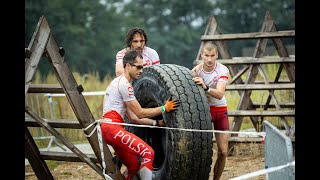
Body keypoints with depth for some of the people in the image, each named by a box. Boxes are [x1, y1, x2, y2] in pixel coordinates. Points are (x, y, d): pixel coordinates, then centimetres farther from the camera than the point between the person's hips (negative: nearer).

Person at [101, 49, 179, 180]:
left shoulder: (120, 82, 24)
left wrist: (157, 123, 17)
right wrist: (164, 108, -6)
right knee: (148, 152, -19)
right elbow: (140, 113, -10)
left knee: (134, 165, 17)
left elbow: (133, 117, 21)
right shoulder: (124, 84, -9)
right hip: (112, 127, -11)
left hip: (108, 129, 11)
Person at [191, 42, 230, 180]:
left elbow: (220, 94, -31)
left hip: (220, 111, 1)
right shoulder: (195, 71, -13)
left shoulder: (223, 70, -16)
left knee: (223, 152, -1)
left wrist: (205, 87, -49)